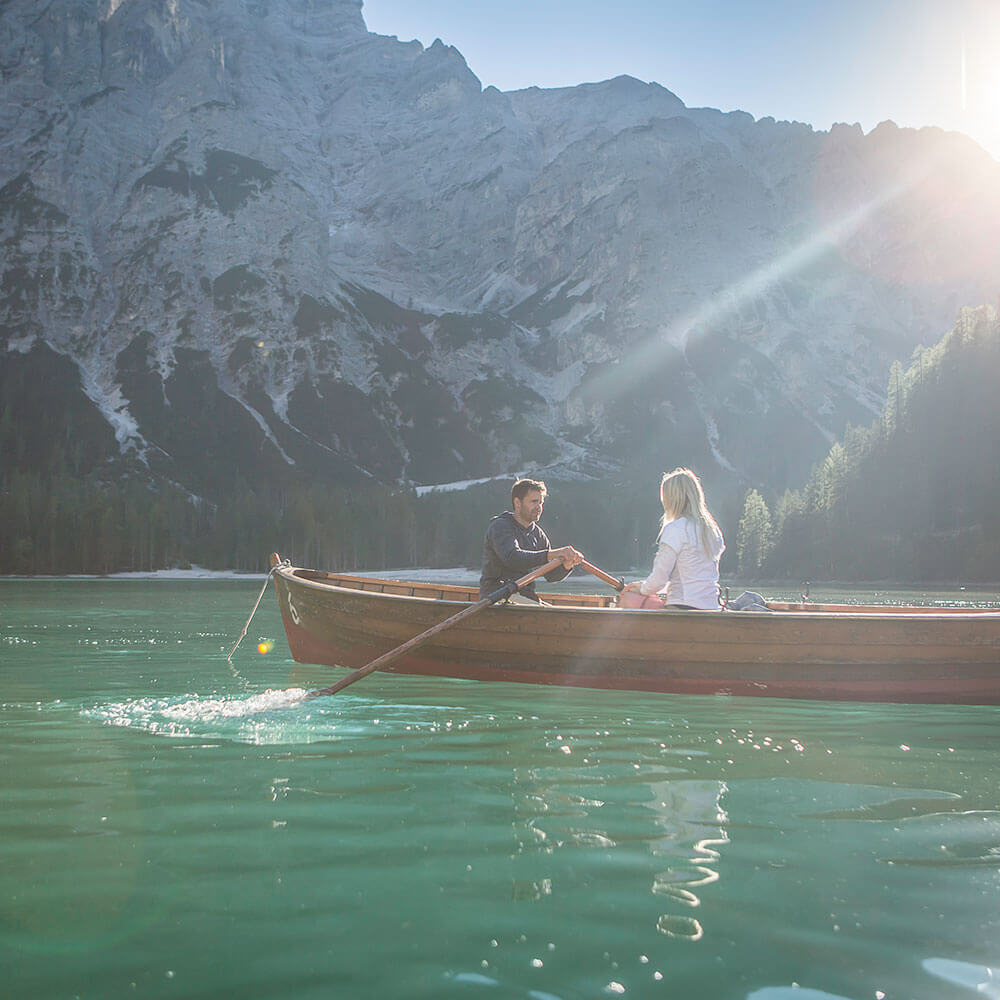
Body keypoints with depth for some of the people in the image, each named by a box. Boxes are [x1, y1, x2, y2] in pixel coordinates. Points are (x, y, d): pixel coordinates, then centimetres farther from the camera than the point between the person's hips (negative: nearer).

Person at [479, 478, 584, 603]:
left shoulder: (538, 534, 14)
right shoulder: (500, 526, -8)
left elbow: (550, 576, 12)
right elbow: (512, 558, -28)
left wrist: (566, 565, -12)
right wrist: (553, 554, -34)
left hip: (527, 597, 8)